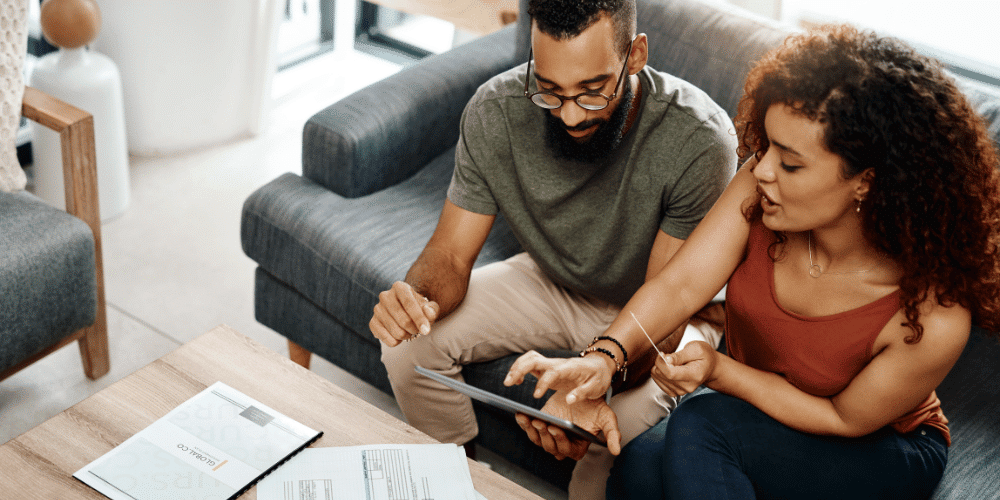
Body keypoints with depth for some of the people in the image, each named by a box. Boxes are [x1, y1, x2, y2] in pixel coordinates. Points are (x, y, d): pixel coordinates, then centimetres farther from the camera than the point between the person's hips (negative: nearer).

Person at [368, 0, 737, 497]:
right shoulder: (495, 111, -24)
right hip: (552, 281, 4)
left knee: (623, 422, -33)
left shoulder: (700, 140, -34)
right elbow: (451, 255, -15)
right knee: (409, 344, -12)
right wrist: (418, 297, -40)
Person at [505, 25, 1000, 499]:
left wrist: (720, 370, -27)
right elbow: (681, 283, -23)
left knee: (699, 425, -30)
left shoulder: (934, 318, -32)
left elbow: (845, 419, -18)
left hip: (880, 447, -3)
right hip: (750, 404, 4)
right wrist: (604, 356, -41)